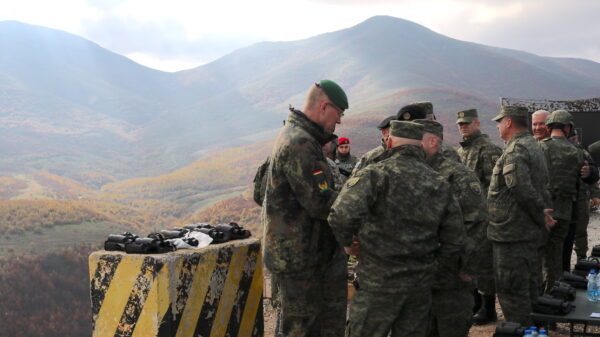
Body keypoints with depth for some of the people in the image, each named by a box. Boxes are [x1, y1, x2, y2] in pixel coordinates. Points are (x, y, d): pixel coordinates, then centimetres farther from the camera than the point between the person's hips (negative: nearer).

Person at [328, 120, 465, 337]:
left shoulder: (377, 173, -12)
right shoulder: (439, 183, 7)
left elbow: (343, 213, -28)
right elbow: (454, 239, 8)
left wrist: (346, 242, -9)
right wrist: (442, 272, 21)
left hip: (380, 281, -5)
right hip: (421, 283, 6)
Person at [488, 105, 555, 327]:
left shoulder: (515, 150, -18)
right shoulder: (533, 146, 16)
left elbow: (521, 187, -29)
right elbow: (542, 186, 19)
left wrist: (540, 215, -17)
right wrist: (543, 212, 11)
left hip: (511, 232, -10)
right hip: (530, 232, 10)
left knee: (510, 290, -2)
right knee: (528, 287, 20)